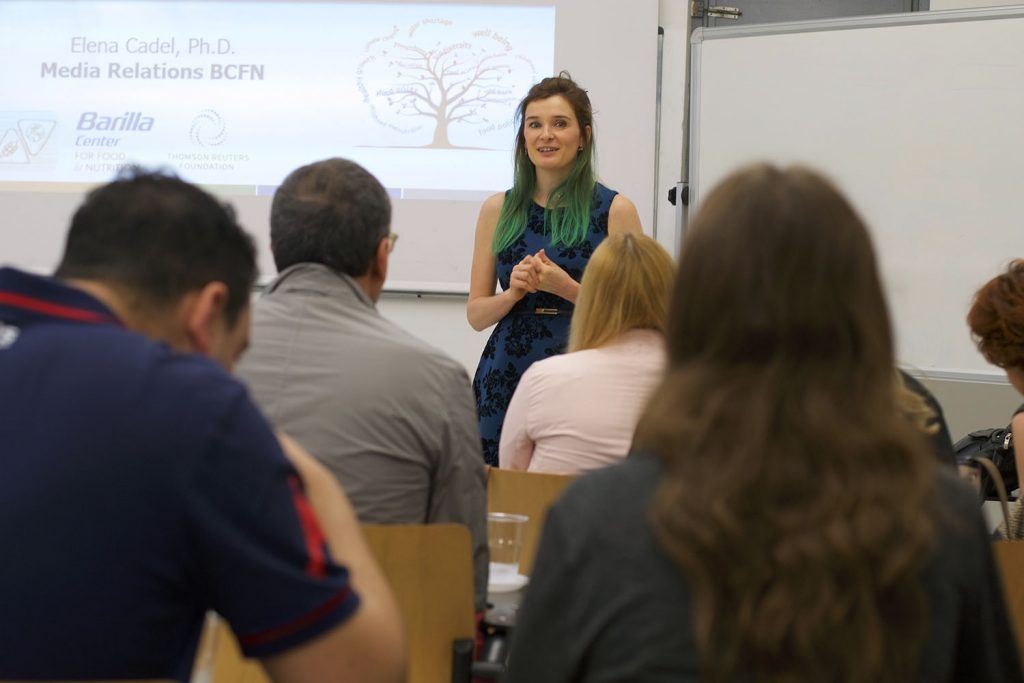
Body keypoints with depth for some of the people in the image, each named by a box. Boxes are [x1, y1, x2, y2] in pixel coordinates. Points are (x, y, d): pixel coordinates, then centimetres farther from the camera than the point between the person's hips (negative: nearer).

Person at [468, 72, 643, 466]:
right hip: (505, 378, 2)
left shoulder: (614, 210, 1)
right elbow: (476, 314, 10)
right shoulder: (498, 210, 9)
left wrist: (566, 288, -14)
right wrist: (514, 292, -9)